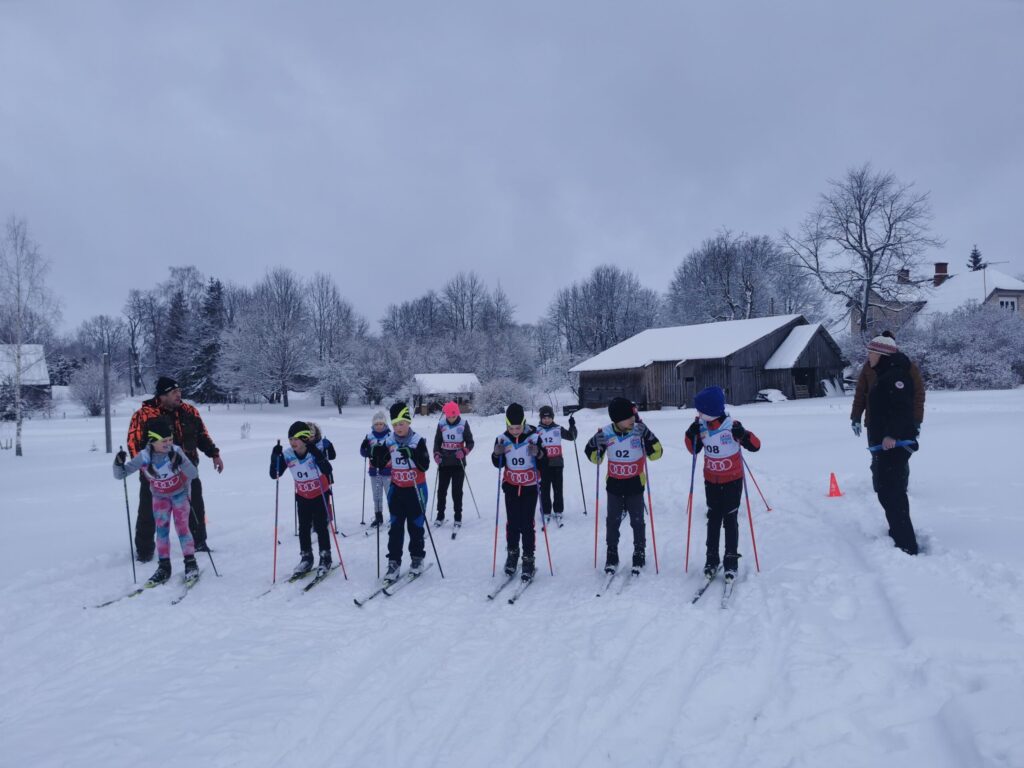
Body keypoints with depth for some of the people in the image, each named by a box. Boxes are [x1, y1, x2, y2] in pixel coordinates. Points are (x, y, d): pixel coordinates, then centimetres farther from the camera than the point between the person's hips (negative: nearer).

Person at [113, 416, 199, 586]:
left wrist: (181, 462, -49)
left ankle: (191, 564, 8)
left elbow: (194, 474, -33)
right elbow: (120, 475, -18)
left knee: (182, 527, -4)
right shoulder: (144, 457, -24)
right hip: (159, 496, 2)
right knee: (161, 530, 1)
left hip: (179, 493, -2)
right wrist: (119, 463, -39)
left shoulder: (176, 451, -28)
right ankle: (164, 567, 11)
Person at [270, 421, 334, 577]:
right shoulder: (287, 455, -15)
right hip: (302, 496, 4)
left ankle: (325, 558, 11)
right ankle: (306, 558, 21)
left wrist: (316, 454, -50)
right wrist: (275, 457, -26)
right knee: (303, 528, 8)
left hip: (320, 494, -4)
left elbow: (328, 470, -40)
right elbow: (274, 475, -13)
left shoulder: (316, 452, -27)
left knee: (320, 526, -3)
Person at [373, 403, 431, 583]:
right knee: (395, 527, 3)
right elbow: (381, 465, 7)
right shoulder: (389, 442, 1)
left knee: (415, 526, 7)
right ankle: (394, 562, 6)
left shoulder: (418, 441, -11)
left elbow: (425, 466, -19)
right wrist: (378, 454, -12)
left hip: (416, 489, -3)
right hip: (397, 489, 3)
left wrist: (412, 454, -33)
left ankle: (417, 558, 23)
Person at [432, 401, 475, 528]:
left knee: (457, 491, 1)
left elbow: (470, 442, -1)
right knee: (441, 489, 7)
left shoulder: (463, 424, -7)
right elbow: (437, 441, 9)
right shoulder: (441, 424, -1)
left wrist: (464, 452, -19)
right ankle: (440, 515, 20)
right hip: (444, 463, 2)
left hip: (458, 463, -2)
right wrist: (436, 454, -6)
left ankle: (458, 517, 11)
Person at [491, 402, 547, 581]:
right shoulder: (502, 439, -7)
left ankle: (529, 560, 8)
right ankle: (512, 554, 26)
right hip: (511, 487, 2)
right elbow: (498, 464, 5)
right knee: (512, 523, 8)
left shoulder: (534, 438, -13)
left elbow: (544, 464, -8)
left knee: (527, 525, -3)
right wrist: (496, 454, -16)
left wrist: (539, 454, -28)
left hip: (530, 488, -2)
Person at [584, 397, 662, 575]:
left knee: (637, 521, 9)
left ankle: (639, 556, 26)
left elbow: (656, 453, -16)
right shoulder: (606, 433, -11)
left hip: (635, 484, -1)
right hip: (614, 485, 1)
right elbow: (594, 457, 2)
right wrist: (596, 444, -20)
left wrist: (647, 436, -30)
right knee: (612, 522, 8)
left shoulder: (639, 430, -16)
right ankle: (612, 556, 24)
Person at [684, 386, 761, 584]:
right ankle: (712, 559, 19)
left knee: (730, 520, 3)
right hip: (711, 482, 4)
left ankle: (731, 560, 12)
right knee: (713, 520, 11)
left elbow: (755, 446, -17)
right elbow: (694, 450, 5)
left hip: (732, 481, -4)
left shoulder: (732, 426, -20)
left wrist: (743, 435, -36)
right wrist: (691, 435, -14)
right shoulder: (701, 426, -7)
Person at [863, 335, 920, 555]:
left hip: (894, 444, -11)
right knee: (888, 491, 21)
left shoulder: (896, 375, -15)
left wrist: (892, 434, -37)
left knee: (890, 493, -12)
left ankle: (906, 545, -12)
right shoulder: (883, 376, 18)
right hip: (884, 444, 11)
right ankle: (898, 534, 35)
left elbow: (901, 408, -27)